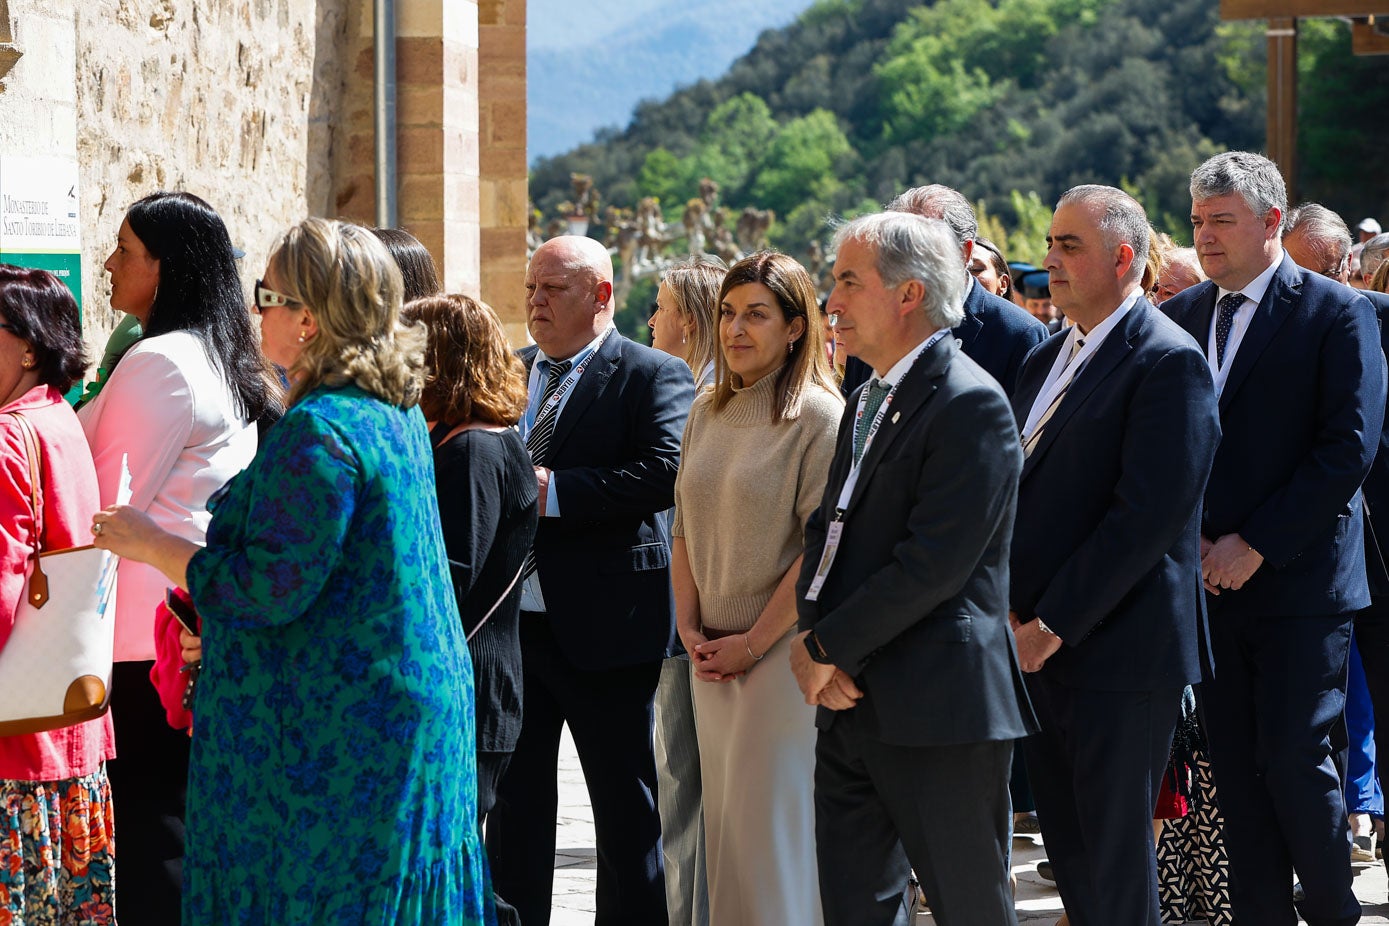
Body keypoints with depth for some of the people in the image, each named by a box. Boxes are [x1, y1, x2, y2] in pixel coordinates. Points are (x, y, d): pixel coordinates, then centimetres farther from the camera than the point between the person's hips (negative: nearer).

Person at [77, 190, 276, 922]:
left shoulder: (158, 363, -13)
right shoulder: (235, 364, 14)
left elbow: (111, 508, -13)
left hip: (149, 637, -9)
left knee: (146, 816, -6)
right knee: (194, 816, 13)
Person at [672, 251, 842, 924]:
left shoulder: (819, 416, -10)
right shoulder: (707, 415, 11)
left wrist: (754, 642, -13)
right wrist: (690, 627, 2)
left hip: (782, 648, -6)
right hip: (713, 657, 6)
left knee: (771, 824, -4)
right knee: (723, 823, 9)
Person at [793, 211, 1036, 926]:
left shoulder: (970, 404, -15)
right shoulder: (869, 399, 17)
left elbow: (933, 563, -20)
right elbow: (829, 525, 16)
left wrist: (831, 649, -13)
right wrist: (811, 633, -2)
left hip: (937, 706, -9)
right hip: (851, 699, 9)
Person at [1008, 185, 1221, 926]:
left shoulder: (1167, 361, -12)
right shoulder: (1045, 359, 15)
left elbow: (1149, 511, -19)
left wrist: (1055, 625, -18)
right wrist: (1010, 608, 5)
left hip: (1118, 650, -8)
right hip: (1037, 644, 8)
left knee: (1116, 855, -2)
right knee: (1066, 845, 13)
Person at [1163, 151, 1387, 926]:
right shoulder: (1181, 316, 11)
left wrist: (1256, 543, -13)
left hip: (1300, 579, -5)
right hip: (1212, 575, 5)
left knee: (1294, 757, -8)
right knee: (1237, 766, 6)